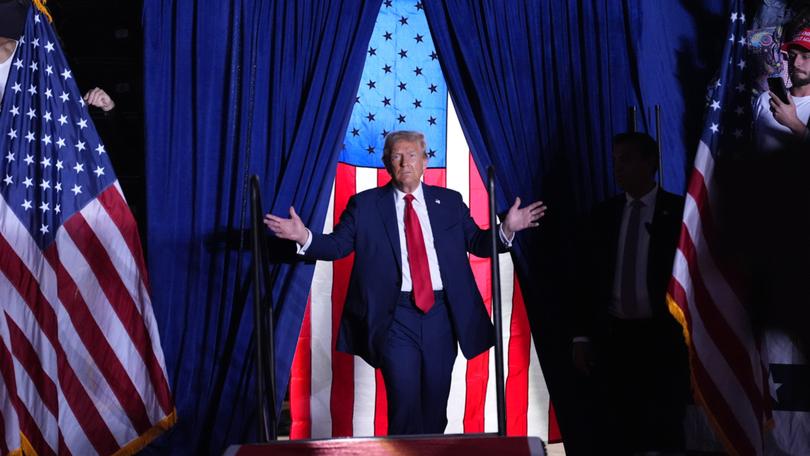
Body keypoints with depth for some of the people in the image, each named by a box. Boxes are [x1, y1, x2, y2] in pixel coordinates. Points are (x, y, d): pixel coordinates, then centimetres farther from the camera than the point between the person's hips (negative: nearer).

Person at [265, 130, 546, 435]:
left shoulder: (449, 201, 11)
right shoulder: (365, 204, 4)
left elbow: (477, 243, 12)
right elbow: (337, 245, 0)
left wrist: (506, 230, -7)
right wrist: (304, 237, -17)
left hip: (441, 314, 3)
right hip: (396, 316, -3)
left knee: (436, 404, 11)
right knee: (404, 402, -9)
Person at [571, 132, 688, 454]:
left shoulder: (680, 211, -3)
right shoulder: (603, 214, 8)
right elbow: (588, 279, 9)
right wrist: (582, 336, 4)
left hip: (662, 338, -3)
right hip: (613, 337, 4)